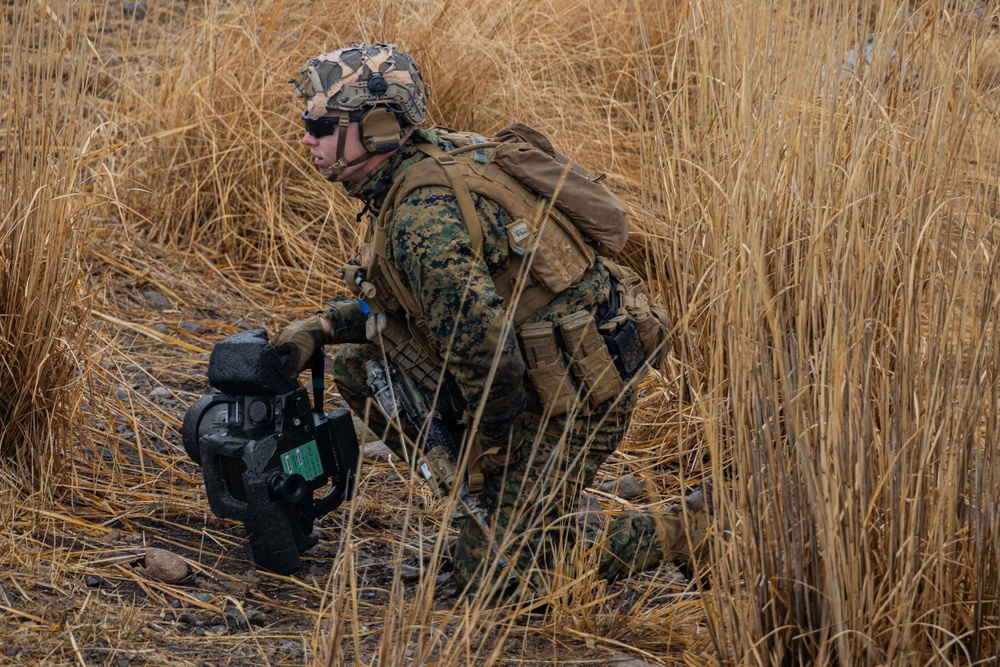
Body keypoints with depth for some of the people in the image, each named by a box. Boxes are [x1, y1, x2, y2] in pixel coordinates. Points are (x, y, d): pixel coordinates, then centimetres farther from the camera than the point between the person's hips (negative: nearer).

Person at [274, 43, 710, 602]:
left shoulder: (423, 220, -26)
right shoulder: (427, 158, 6)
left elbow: (486, 353, -31)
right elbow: (391, 299, 21)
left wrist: (499, 452, -15)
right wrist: (323, 326, 7)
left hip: (572, 402, -10)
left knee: (496, 577, -8)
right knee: (360, 365, 11)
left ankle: (688, 531, 1)